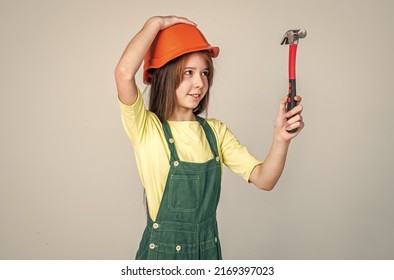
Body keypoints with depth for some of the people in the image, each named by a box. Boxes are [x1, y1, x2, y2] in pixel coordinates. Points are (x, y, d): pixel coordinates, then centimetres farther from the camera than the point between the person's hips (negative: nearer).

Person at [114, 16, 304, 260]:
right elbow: (124, 72, -31)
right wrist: (156, 23, -17)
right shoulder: (147, 128, -13)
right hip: (162, 250, -4)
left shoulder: (216, 131, -1)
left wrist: (281, 139, -26)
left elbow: (263, 180, -8)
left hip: (208, 249, 5)